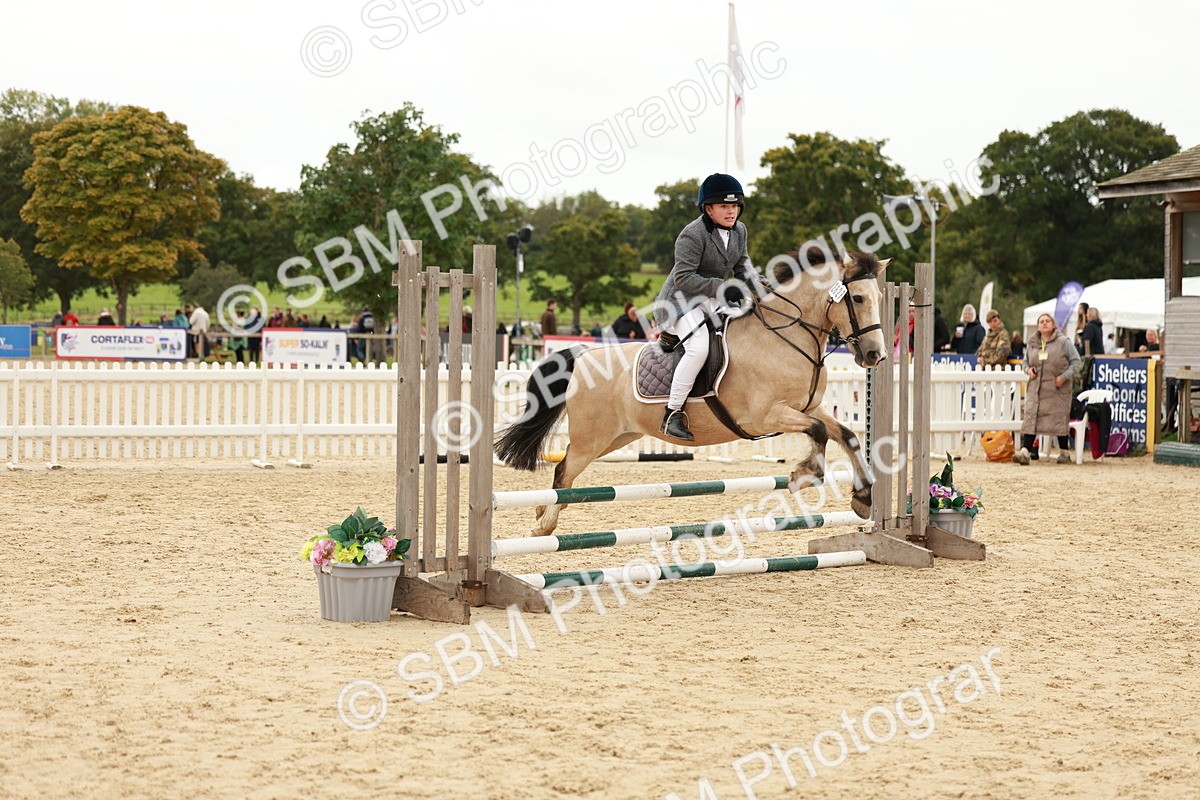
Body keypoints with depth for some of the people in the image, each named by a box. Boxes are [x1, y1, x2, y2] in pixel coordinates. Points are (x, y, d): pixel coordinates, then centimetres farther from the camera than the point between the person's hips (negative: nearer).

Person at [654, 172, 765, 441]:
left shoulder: (739, 230, 6)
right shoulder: (693, 235, -19)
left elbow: (742, 267, 14)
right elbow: (683, 277, -24)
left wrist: (760, 286, -7)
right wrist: (722, 287, -30)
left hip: (714, 299, 9)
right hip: (681, 299, -9)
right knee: (699, 347, -32)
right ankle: (673, 413, -23)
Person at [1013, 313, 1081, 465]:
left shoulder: (1063, 342, -1)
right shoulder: (1032, 344, 12)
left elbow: (1075, 362, -1)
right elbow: (1026, 362, 24)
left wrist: (1064, 377, -13)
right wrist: (1028, 370, 0)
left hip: (1057, 390, -3)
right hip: (1036, 388, 3)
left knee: (1059, 419, 2)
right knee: (1031, 418, -8)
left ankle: (1065, 453, 15)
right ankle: (1025, 452, -14)